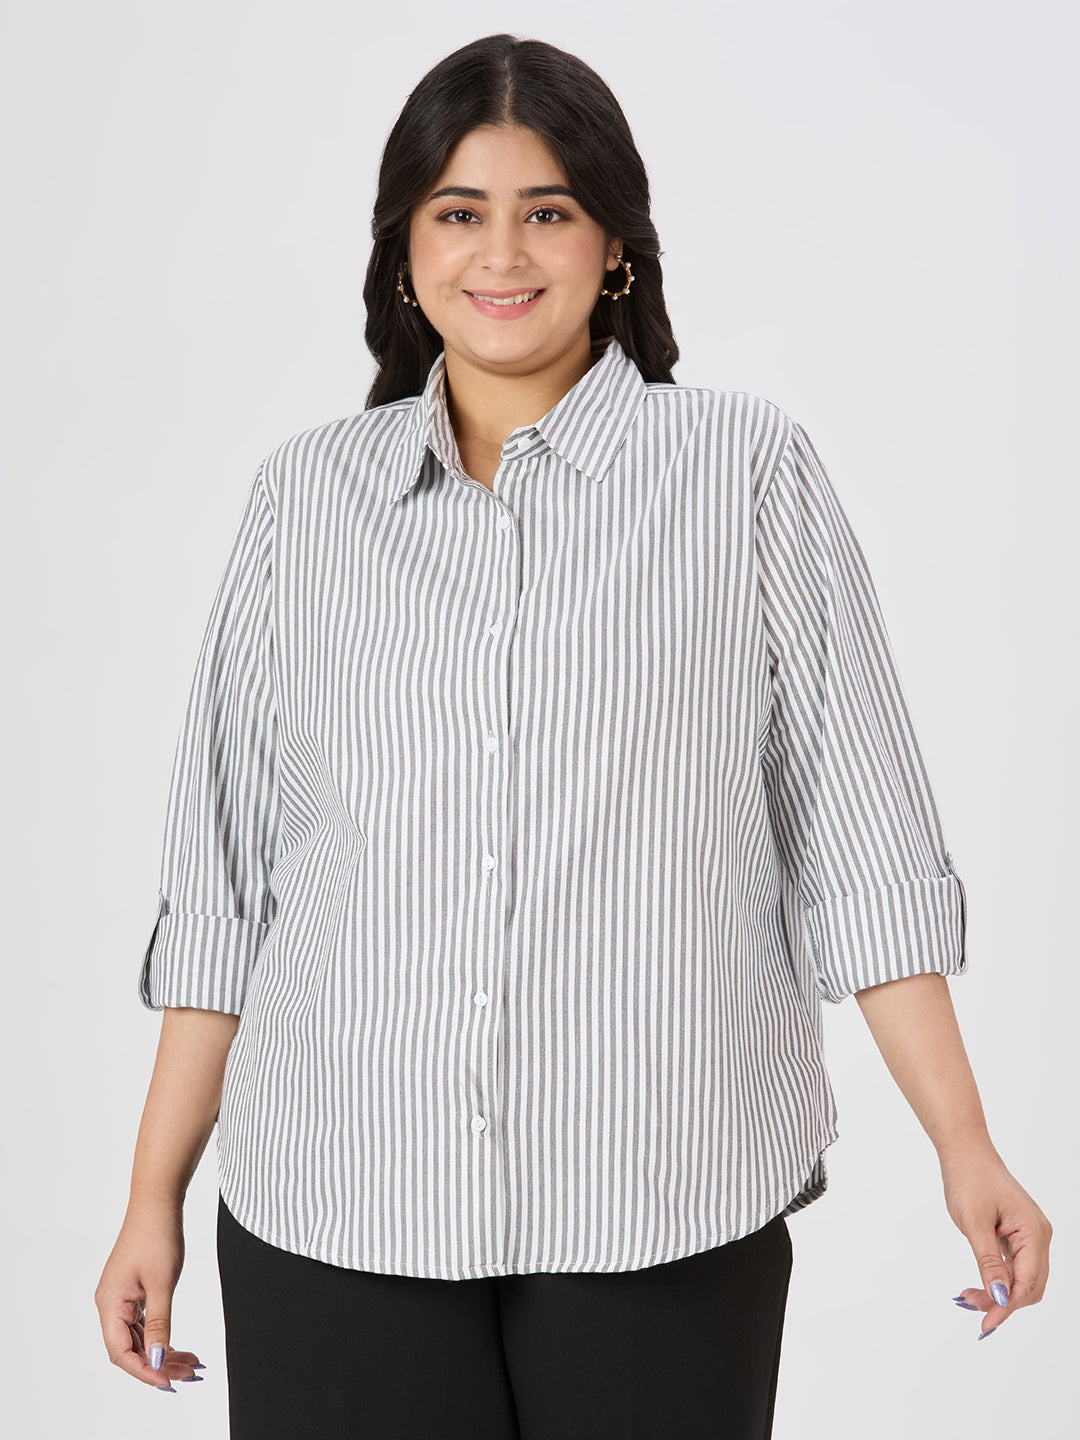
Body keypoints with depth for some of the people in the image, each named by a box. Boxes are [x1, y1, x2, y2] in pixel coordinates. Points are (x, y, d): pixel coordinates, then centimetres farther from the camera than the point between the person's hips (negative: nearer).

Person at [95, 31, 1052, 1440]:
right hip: (334, 1210, 2)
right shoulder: (307, 496, 8)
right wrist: (154, 1199, 8)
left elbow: (858, 839, 0)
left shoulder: (748, 467, 1)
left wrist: (964, 1148, -5)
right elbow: (225, 885, 9)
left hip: (663, 1215, -1)